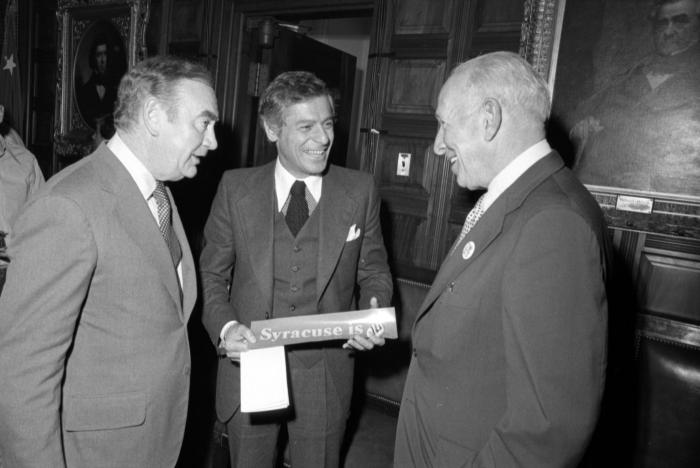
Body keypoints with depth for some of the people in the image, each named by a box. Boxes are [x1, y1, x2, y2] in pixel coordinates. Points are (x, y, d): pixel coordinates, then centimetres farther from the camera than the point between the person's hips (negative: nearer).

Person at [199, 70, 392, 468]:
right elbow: (212, 274, 1)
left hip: (325, 376, 0)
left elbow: (374, 271, 3)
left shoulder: (360, 190, -4)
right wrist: (225, 326, -16)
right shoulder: (236, 188, -4)